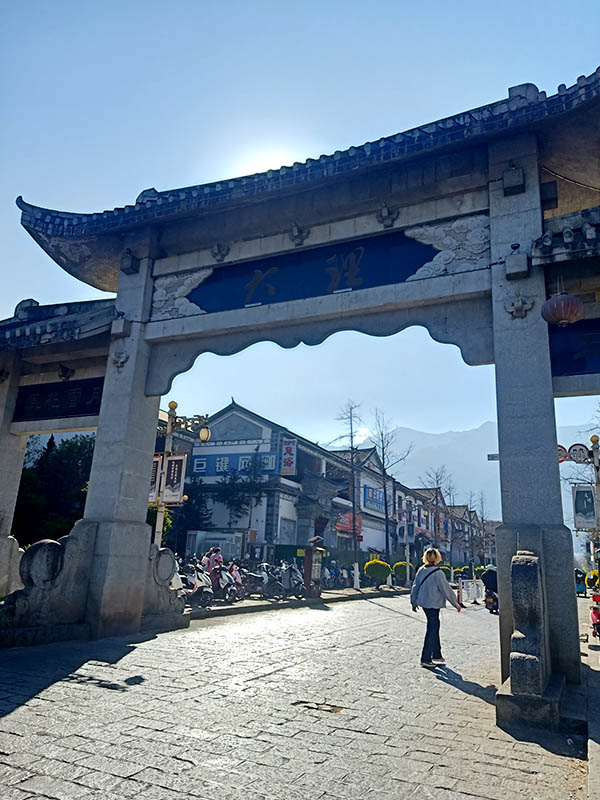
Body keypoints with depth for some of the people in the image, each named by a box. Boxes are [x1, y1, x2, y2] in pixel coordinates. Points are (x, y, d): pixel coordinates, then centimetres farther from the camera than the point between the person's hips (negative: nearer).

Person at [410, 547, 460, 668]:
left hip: (424, 603, 7)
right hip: (433, 604, -7)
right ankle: (425, 659, 4)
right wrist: (456, 604, 0)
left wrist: (413, 602, 22)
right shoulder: (438, 573, -19)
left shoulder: (421, 570, 2)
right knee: (432, 630, 1)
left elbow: (415, 586, 9)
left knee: (434, 627, 18)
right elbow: (446, 590, -12)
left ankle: (436, 655, 26)